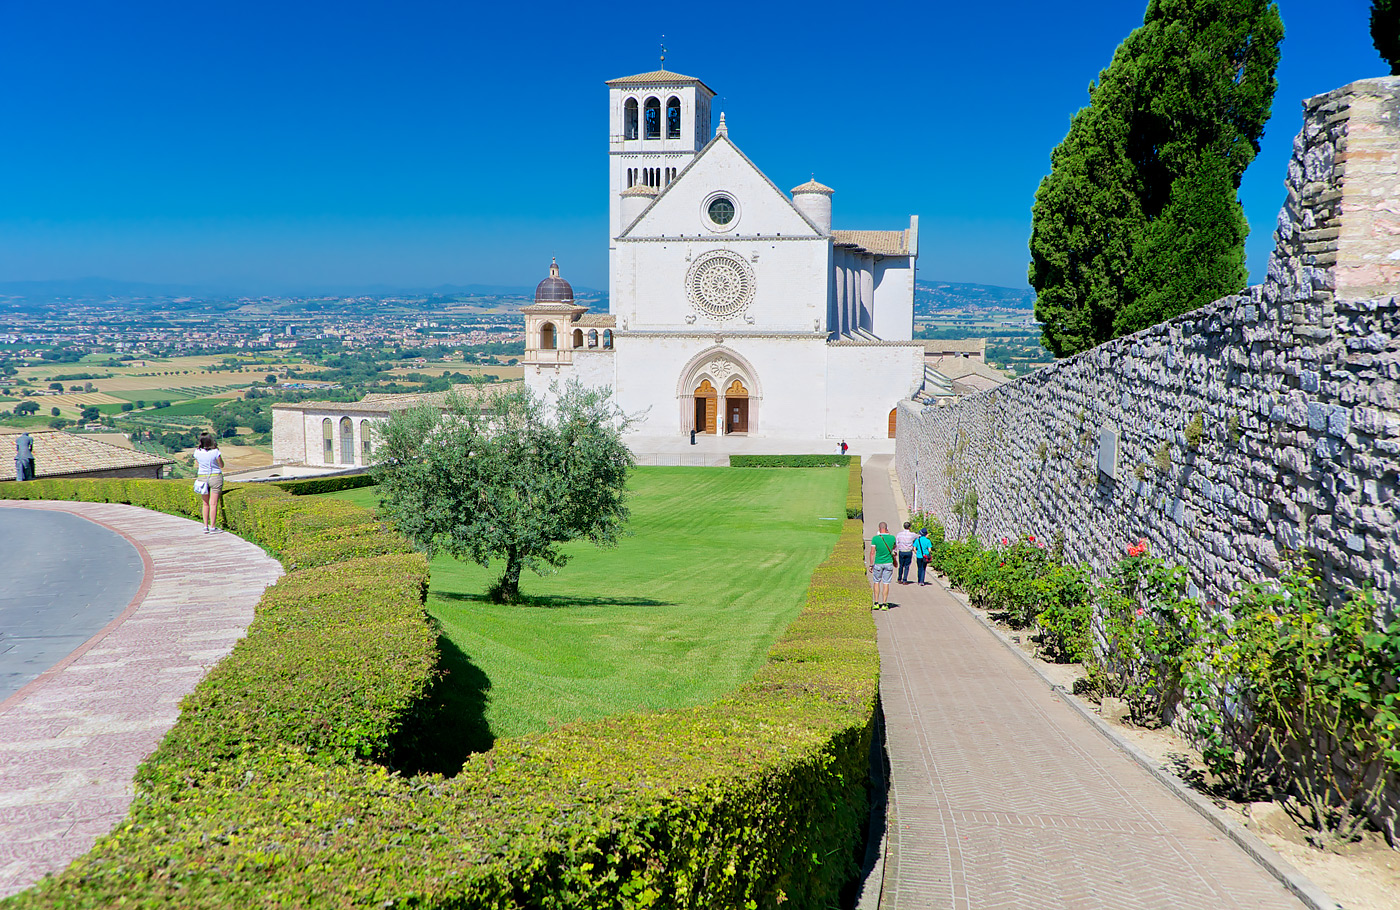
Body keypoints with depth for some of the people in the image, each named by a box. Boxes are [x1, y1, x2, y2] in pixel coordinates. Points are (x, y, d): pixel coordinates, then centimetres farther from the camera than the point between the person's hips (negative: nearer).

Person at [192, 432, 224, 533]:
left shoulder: (197, 452, -2)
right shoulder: (215, 452, -13)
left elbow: (197, 466, 12)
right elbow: (221, 465, 1)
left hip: (202, 477, 4)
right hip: (215, 477, -4)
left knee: (206, 503, 14)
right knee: (213, 504, -1)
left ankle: (206, 527, 13)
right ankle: (212, 528, -1)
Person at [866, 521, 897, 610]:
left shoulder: (875, 538, -11)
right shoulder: (892, 538, -5)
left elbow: (872, 552, -10)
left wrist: (870, 565, -3)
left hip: (878, 563, -1)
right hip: (889, 563, 1)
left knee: (876, 582, 12)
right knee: (886, 583, 4)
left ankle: (876, 603, 9)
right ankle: (884, 604, 3)